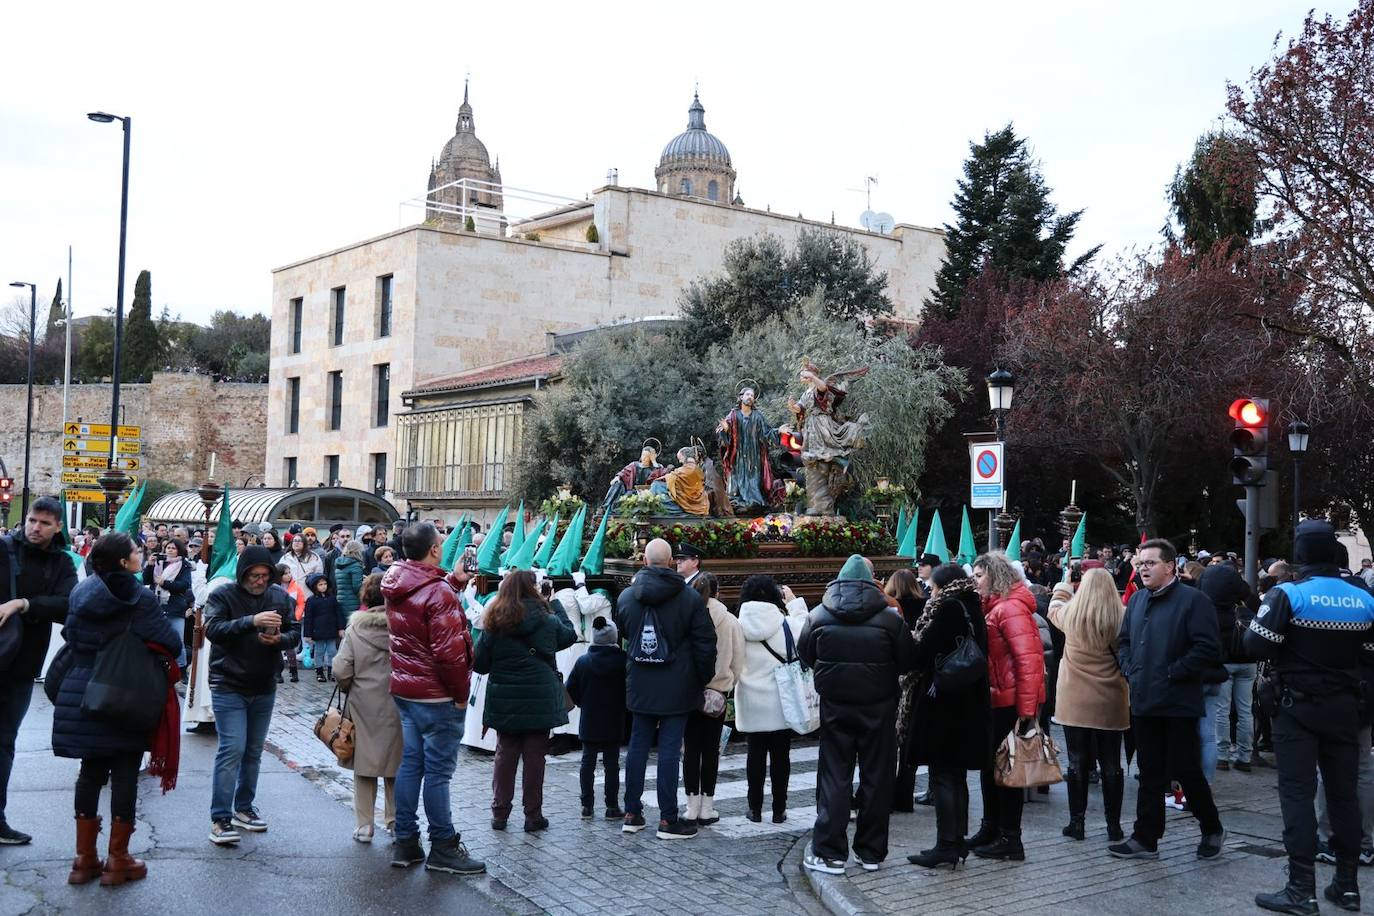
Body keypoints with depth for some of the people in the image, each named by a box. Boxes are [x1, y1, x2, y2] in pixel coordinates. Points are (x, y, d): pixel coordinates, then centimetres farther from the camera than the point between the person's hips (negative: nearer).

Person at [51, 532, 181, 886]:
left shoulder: (81, 592, 4)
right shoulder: (140, 599, -13)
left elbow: (69, 634, 15)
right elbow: (172, 645, -15)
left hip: (82, 694, 5)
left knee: (91, 771, 13)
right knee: (124, 774, 4)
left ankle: (84, 858, 17)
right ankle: (117, 860, 10)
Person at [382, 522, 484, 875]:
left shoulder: (396, 589, 5)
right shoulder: (438, 594, -21)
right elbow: (448, 652, -23)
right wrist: (461, 693, -12)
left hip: (404, 689, 8)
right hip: (436, 696, -8)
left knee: (410, 763, 14)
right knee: (438, 771, -1)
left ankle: (405, 842, 19)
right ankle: (443, 849, 7)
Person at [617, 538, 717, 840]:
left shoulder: (627, 596, 2)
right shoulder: (690, 597, -9)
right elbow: (705, 642, -6)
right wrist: (704, 678, 4)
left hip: (640, 687, 3)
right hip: (676, 688, -3)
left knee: (638, 745, 11)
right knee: (669, 749, -1)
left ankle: (632, 813, 17)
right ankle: (668, 819, 3)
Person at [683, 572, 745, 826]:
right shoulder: (730, 621, -6)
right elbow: (737, 663, 1)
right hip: (718, 691, 0)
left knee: (691, 748, 8)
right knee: (710, 749, 8)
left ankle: (693, 807, 11)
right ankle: (707, 808, 11)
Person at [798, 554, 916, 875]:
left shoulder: (818, 616, -4)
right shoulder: (889, 618, -10)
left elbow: (805, 655, 7)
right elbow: (908, 661, -4)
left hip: (835, 706, 1)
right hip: (878, 707, -1)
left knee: (834, 776, 7)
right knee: (877, 777, 10)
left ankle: (829, 852, 5)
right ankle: (871, 852, 16)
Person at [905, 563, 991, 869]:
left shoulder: (947, 607, -13)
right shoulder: (972, 609, 11)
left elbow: (923, 654, -15)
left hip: (944, 705, -8)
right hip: (971, 704, 8)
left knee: (942, 776, -3)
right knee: (956, 775, 14)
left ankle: (946, 846, -1)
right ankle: (957, 842, 20)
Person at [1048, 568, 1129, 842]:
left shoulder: (1070, 615, -6)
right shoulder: (1123, 618, -8)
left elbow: (1054, 608, 17)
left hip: (1074, 702, 0)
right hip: (1111, 703, 0)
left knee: (1078, 762, 7)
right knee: (1111, 764, 8)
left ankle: (1077, 822, 10)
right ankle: (1113, 825, 14)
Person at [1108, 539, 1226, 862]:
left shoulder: (1193, 600, -11)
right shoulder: (1137, 600, 12)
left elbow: (1208, 649, -18)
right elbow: (1124, 640, 22)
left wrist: (1172, 673, -16)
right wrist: (1129, 669, 5)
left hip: (1178, 703, -6)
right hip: (1144, 702, 7)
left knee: (1185, 770, 3)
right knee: (1150, 773, 11)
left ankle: (1212, 828, 26)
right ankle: (1145, 839, 16)